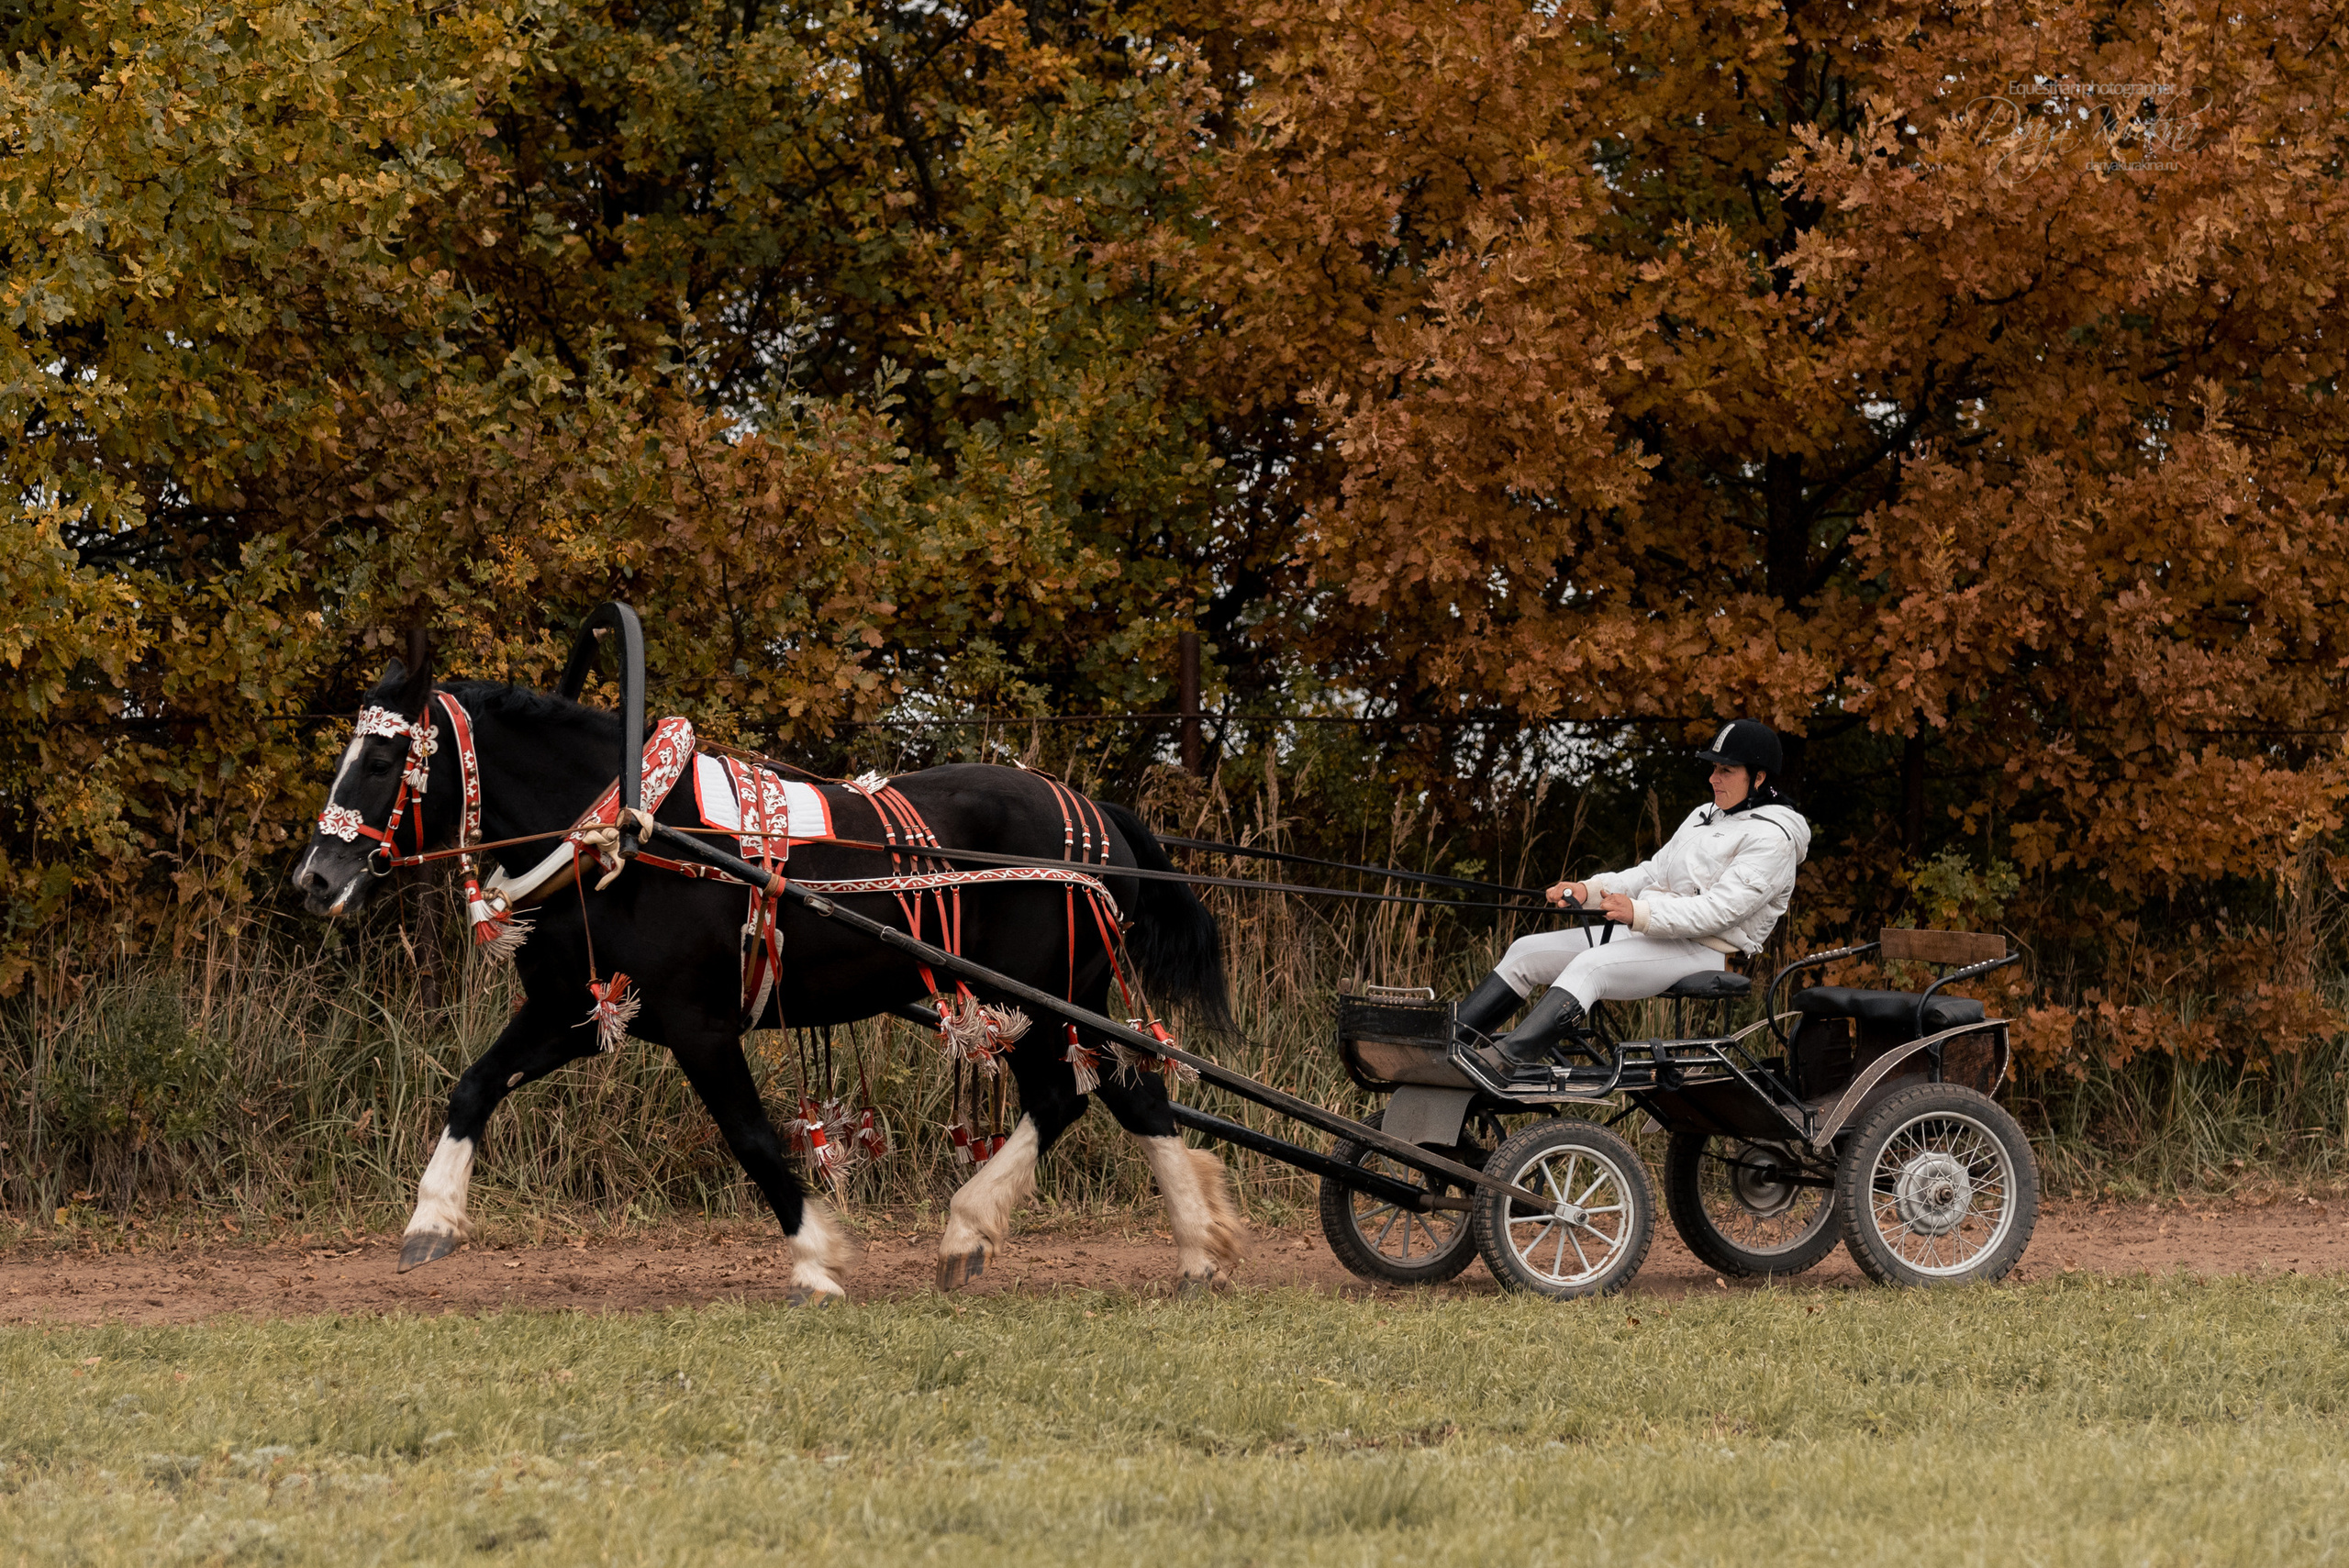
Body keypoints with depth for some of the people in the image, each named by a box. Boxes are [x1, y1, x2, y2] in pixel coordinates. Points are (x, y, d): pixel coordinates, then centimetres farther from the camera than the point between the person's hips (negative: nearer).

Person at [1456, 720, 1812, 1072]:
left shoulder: (1772, 839, -8)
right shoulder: (1705, 817, 23)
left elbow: (1720, 910, -20)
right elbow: (1654, 872, 22)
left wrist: (1640, 913, -29)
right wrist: (1589, 890, 5)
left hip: (1702, 951, -10)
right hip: (1651, 936, 10)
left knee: (1588, 967, -33)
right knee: (1526, 953, 1)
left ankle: (1507, 1062, -48)